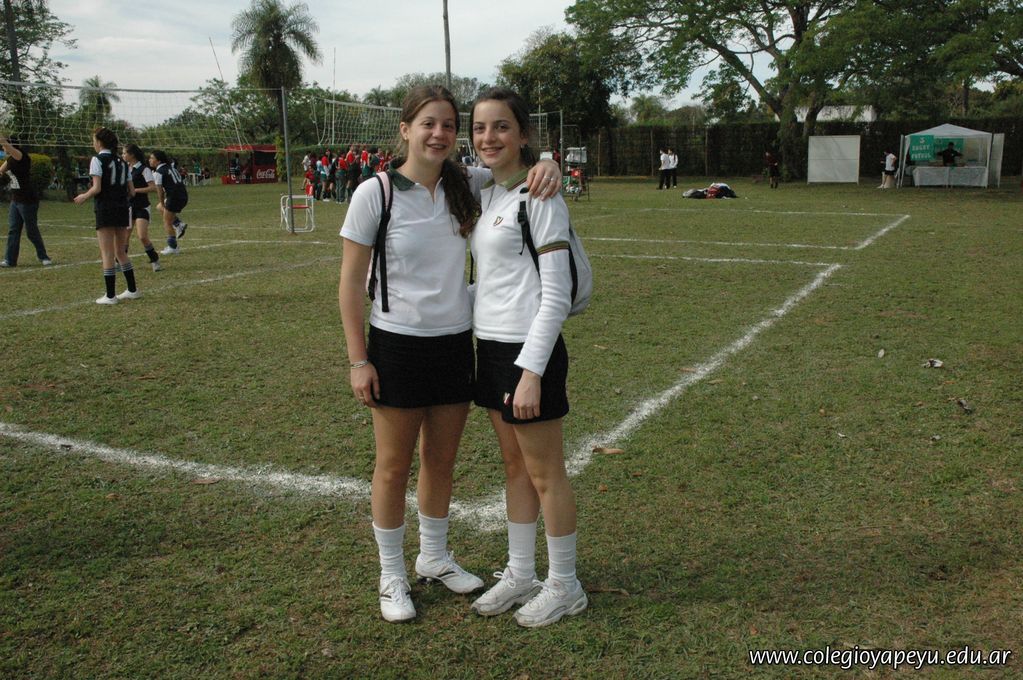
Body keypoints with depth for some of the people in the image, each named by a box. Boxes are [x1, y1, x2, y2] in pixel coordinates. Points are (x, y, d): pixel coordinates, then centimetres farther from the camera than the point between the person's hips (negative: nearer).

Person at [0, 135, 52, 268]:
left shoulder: (23, 157, -16)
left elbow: (14, 152, -39)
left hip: (28, 201, -9)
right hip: (15, 200, 9)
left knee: (32, 231, 0)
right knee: (13, 230, 6)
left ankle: (43, 257, 16)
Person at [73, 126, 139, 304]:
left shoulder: (98, 159, -7)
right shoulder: (121, 161, 12)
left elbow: (97, 188, -15)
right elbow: (132, 192, 10)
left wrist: (83, 197, 2)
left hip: (105, 210, -6)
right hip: (122, 210, 6)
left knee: (107, 255, -1)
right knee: (121, 253, 18)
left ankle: (110, 296, 1)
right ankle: (132, 290, 20)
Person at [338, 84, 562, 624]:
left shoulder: (465, 185, 1)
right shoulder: (375, 194, -11)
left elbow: (514, 164, 14)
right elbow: (350, 281, -8)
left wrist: (546, 168, -12)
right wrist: (358, 360, -10)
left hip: (456, 342, 4)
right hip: (397, 346, -4)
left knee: (441, 461, 16)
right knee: (394, 467, 8)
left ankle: (434, 557, 38)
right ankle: (391, 577, 27)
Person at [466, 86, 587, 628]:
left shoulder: (540, 198, -13)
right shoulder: (485, 196, 12)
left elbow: (556, 295, -16)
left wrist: (532, 372, -20)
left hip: (529, 352, -8)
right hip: (490, 346, 8)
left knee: (545, 474, 4)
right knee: (515, 467, 17)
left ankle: (564, 587, 21)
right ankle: (520, 576, 31)